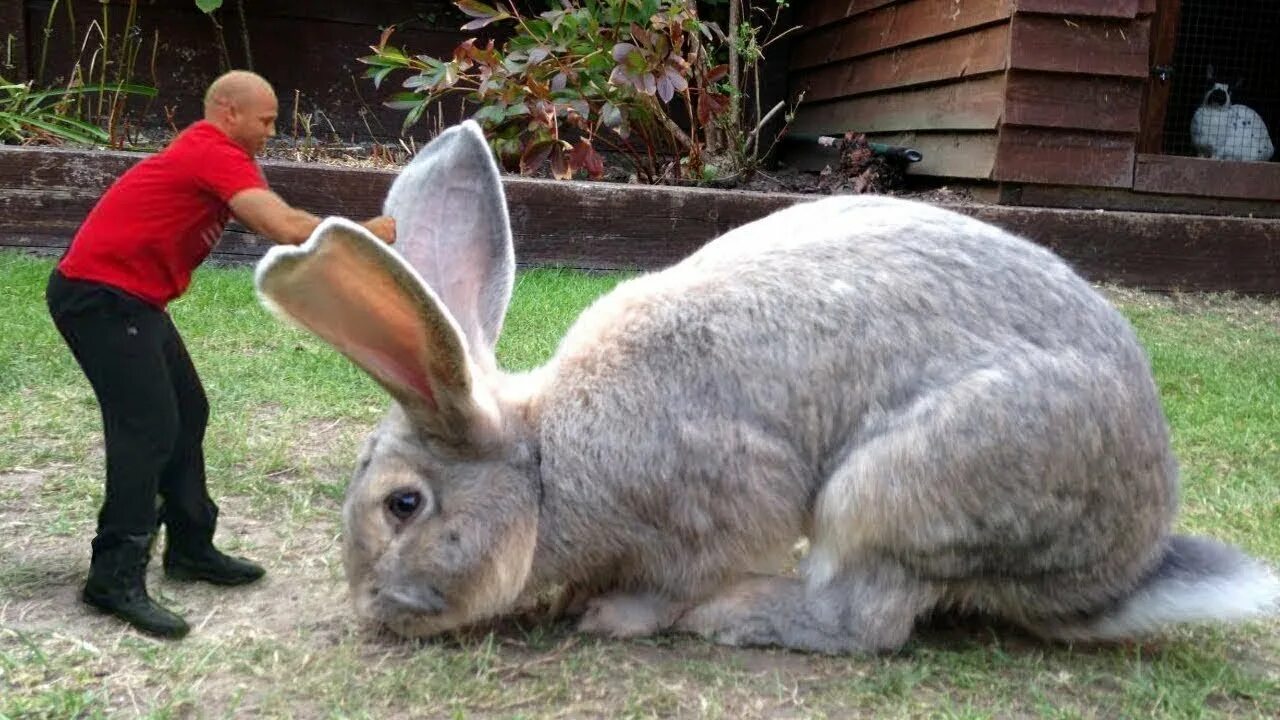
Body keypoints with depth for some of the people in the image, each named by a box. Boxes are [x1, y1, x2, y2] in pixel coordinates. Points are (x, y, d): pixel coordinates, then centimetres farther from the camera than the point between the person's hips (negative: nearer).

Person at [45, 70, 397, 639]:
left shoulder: (209, 154, 15)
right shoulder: (215, 155, -17)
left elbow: (275, 224, 13)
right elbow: (287, 228, -27)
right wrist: (364, 235, -15)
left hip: (130, 297, 11)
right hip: (101, 295, -11)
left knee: (186, 415, 13)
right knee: (148, 427, -13)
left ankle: (191, 548, 22)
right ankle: (116, 578, -8)